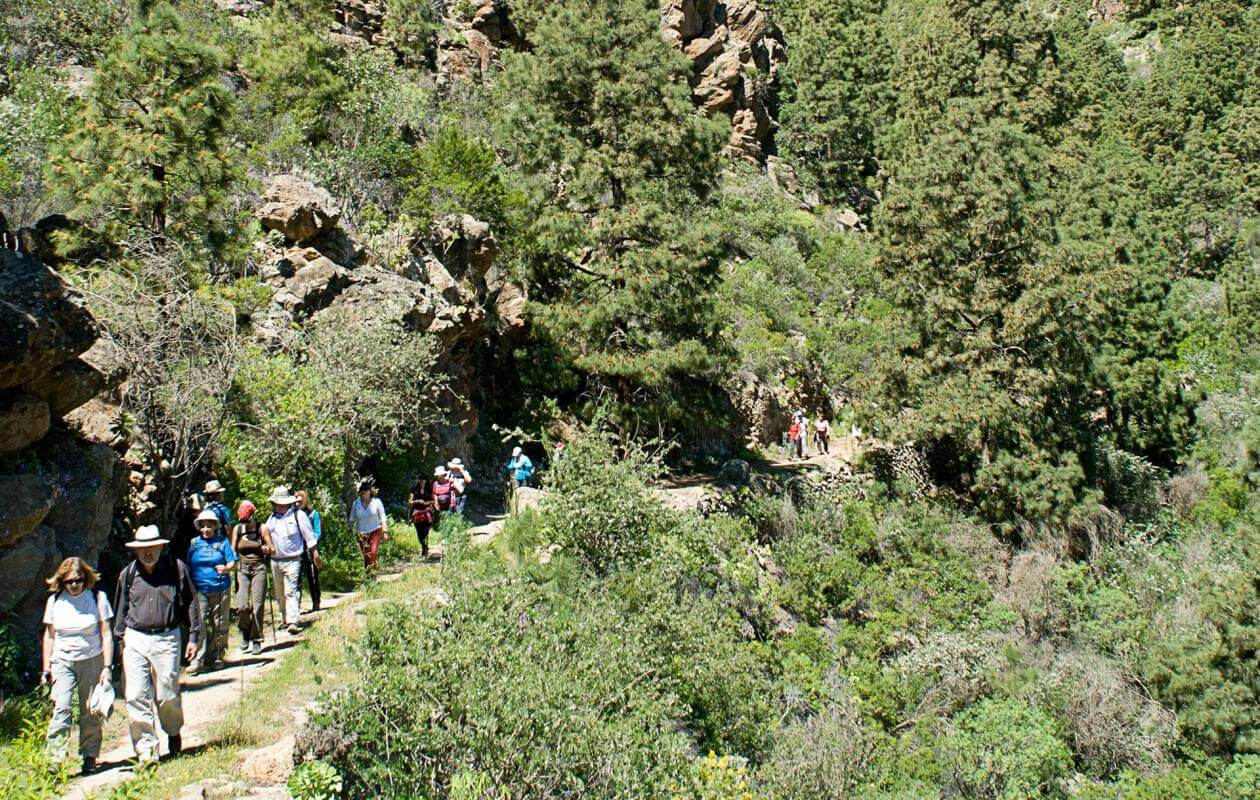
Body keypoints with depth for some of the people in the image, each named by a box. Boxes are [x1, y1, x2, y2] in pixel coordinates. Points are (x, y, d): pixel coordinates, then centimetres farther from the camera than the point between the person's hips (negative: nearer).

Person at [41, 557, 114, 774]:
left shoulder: (97, 598, -3)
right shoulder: (55, 600, 3)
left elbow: (106, 635, -1)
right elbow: (49, 636, 12)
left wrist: (107, 667, -6)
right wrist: (46, 669, 8)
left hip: (92, 661, -1)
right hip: (62, 662, 1)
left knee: (90, 712, 2)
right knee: (62, 707, -14)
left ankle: (90, 757, 14)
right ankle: (56, 758, -14)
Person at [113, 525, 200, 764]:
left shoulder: (176, 568, -1)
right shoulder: (128, 573, 6)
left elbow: (191, 602, 5)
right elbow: (120, 609, 17)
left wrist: (194, 636, 4)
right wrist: (120, 638, 14)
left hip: (167, 639, -2)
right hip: (135, 640, 2)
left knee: (167, 695, 2)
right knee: (136, 697, -6)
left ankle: (174, 733, 31)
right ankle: (146, 748, 1)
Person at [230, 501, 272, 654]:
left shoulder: (261, 529, 0)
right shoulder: (237, 529, 6)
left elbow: (272, 549, 3)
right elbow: (232, 550, 12)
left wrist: (267, 549, -18)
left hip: (258, 568, -2)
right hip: (242, 569, 2)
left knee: (257, 606, -6)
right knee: (242, 606, -12)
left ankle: (256, 640, 7)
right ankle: (245, 632, 15)